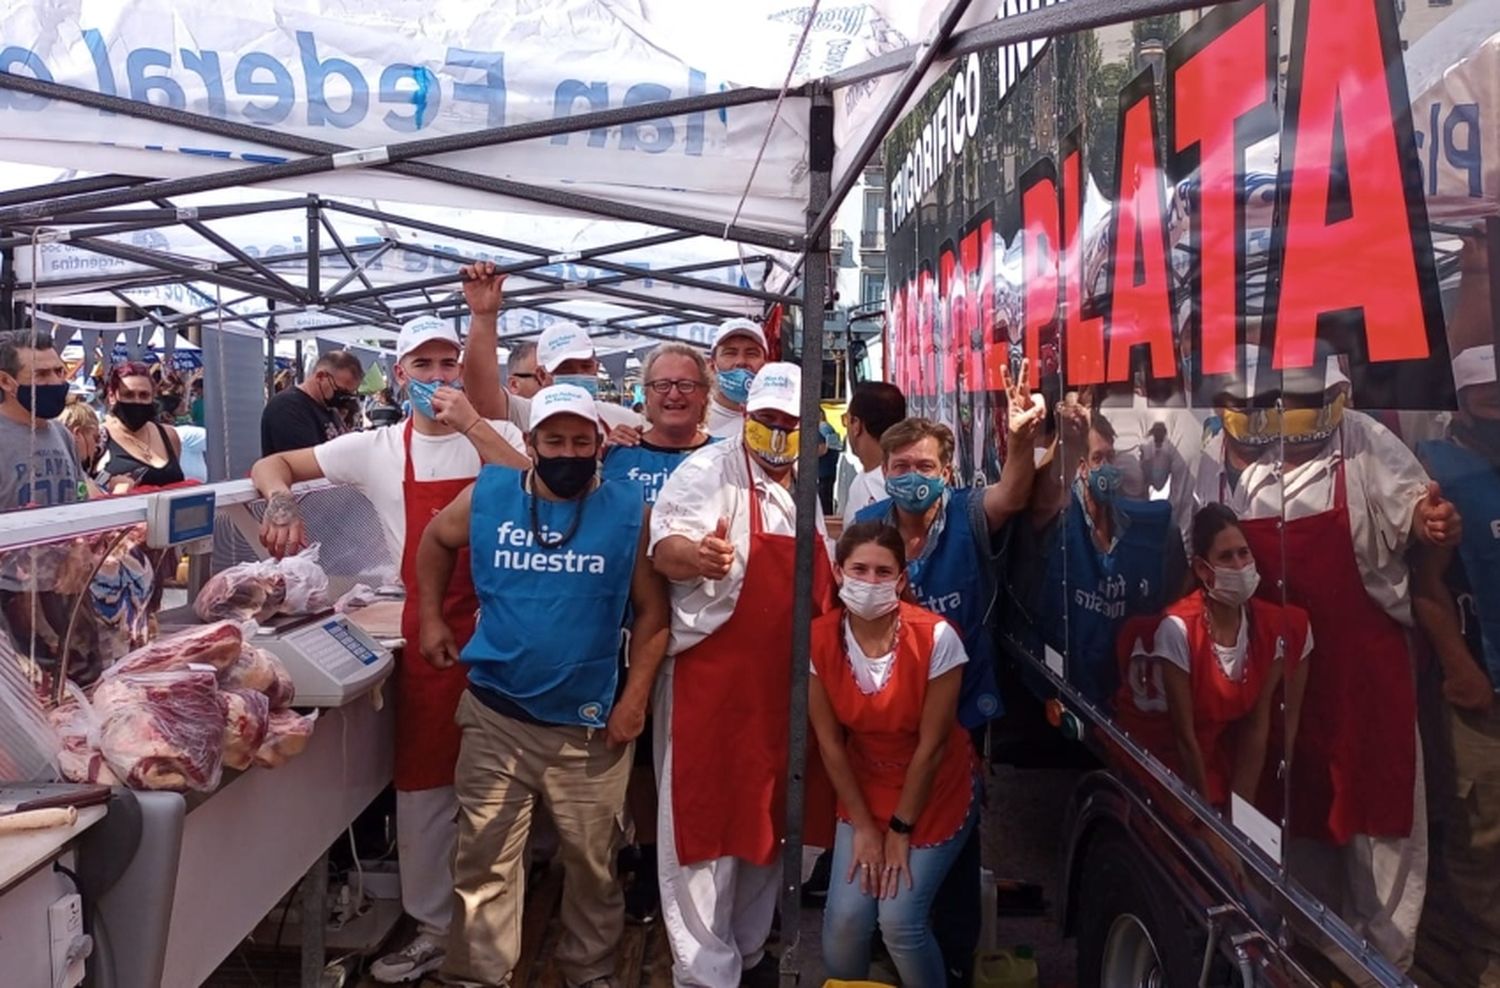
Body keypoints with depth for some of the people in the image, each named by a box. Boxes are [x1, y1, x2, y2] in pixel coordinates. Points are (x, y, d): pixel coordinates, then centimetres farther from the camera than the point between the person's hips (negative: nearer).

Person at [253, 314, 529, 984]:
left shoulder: (496, 436, 3)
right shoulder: (377, 450, 5)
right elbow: (271, 465, 10)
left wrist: (470, 424, -19)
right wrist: (283, 498, -12)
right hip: (428, 630, 1)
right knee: (424, 782, 7)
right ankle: (433, 928, 24)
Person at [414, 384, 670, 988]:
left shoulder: (629, 512, -6)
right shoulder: (487, 496, -2)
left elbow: (652, 612, -2)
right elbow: (435, 540, 19)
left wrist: (635, 698, -7)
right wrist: (431, 617, 12)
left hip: (590, 723, -1)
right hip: (495, 716, 1)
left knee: (592, 861, 14)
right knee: (483, 861, 9)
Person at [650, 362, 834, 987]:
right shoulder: (709, 471, -10)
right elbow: (664, 545, -23)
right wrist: (697, 555, -44)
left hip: (782, 686, 7)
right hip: (711, 683, -7)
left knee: (765, 820, 17)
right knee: (705, 821, 1)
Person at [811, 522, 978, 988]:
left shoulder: (935, 638, -26)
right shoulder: (819, 640, -17)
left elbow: (931, 744, -18)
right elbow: (830, 741, -8)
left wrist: (900, 830, -11)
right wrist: (864, 826, -6)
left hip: (933, 793, -2)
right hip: (864, 791, 3)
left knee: (900, 920, -11)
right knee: (844, 918, -7)